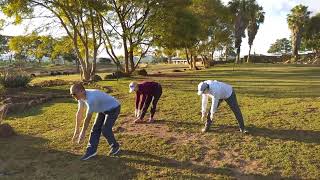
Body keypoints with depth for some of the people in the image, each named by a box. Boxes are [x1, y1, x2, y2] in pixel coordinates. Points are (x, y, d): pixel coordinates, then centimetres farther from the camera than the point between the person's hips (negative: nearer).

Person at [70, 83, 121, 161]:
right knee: (96, 129, 3)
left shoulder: (91, 99, -38)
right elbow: (79, 113, -3)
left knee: (105, 130, -10)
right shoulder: (81, 96, -11)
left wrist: (83, 133, -17)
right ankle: (91, 150, 12)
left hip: (113, 108, -8)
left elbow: (88, 118, -29)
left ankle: (115, 147, 14)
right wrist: (77, 130, 2)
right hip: (103, 109, 9)